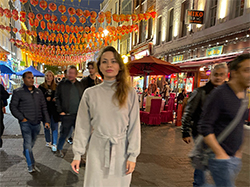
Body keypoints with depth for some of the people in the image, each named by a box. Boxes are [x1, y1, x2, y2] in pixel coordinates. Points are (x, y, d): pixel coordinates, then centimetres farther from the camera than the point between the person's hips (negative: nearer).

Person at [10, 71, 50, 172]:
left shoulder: (38, 92, 10)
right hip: (26, 123, -4)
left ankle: (26, 153, 45)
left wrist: (46, 120, 6)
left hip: (37, 122, 4)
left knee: (32, 142, 17)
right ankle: (31, 165, 8)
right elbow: (13, 107, -1)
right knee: (28, 143, -4)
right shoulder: (18, 92, -1)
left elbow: (44, 107, 11)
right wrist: (21, 118, -11)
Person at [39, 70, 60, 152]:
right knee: (46, 127, 11)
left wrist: (56, 99, -13)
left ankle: (54, 144, 7)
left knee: (54, 127, -1)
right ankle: (48, 142, 29)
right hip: (45, 110, 1)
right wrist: (46, 99, -13)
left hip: (54, 111, -1)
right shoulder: (41, 87, 5)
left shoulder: (56, 87, 5)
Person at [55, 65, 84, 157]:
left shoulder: (79, 84, 10)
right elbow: (57, 98, 1)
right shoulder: (62, 84, 2)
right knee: (64, 133, 9)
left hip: (78, 114, 3)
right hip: (66, 115, -2)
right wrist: (60, 111, -5)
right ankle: (59, 149, 33)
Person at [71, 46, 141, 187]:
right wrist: (77, 154, 2)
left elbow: (134, 126, -3)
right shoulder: (90, 93, -4)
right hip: (97, 149, 1)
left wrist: (132, 156, -4)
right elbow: (83, 126, 0)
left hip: (121, 149, 0)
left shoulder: (130, 93, -5)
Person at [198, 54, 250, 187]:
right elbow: (204, 127, -21)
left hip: (235, 157, 8)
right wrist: (220, 154, -19)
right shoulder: (220, 94, -20)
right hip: (220, 157, -8)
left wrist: (238, 150, 13)